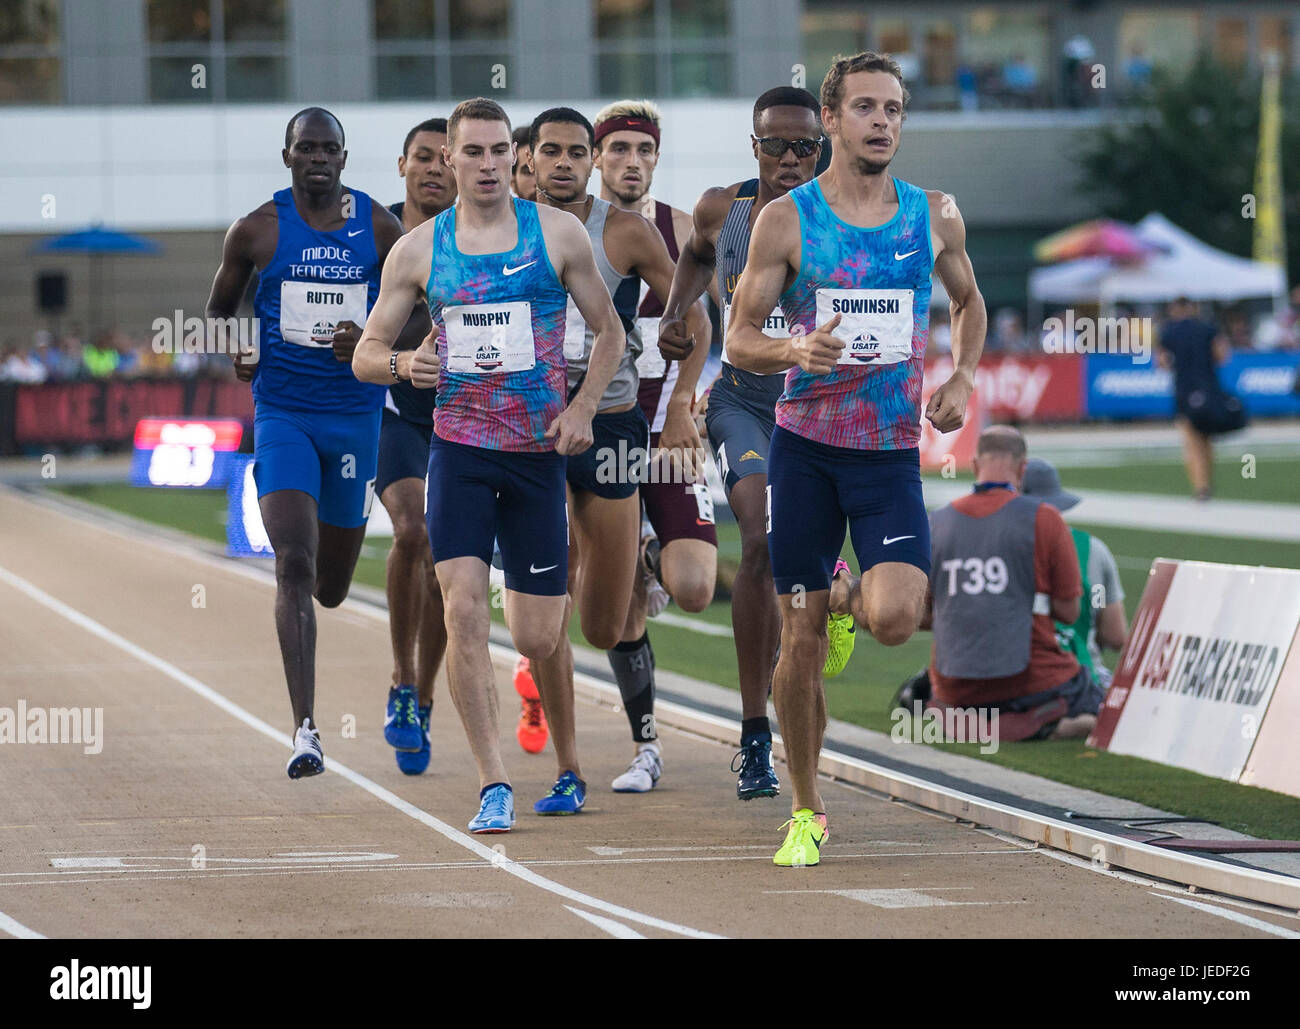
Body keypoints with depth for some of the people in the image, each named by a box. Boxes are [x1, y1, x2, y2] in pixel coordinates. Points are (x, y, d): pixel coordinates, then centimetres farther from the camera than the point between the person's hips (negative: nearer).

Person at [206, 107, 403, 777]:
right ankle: (304, 729, -21)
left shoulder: (378, 228, 0)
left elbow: (409, 304, 8)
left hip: (355, 414, 2)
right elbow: (219, 307, 14)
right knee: (294, 567, -19)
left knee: (332, 586, 13)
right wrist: (235, 351, -3)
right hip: (282, 414, -2)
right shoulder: (256, 232, -2)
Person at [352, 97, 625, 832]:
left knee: (538, 639, 2)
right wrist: (402, 365, -15)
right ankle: (494, 785, -12)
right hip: (459, 446, 0)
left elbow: (609, 331, 9)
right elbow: (366, 352, 8)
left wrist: (582, 407, -5)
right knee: (465, 611, -17)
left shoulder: (559, 235, 1)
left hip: (539, 449, 0)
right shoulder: (418, 251, 3)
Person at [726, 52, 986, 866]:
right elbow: (739, 340, 1)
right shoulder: (786, 220, -2)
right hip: (806, 443, -1)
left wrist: (963, 380, 4)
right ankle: (807, 812, 18)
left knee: (895, 620, -19)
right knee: (801, 638, 2)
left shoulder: (936, 216, 4)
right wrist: (797, 351, -20)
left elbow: (970, 304, 22)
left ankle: (850, 595, 20)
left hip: (892, 453, 1)